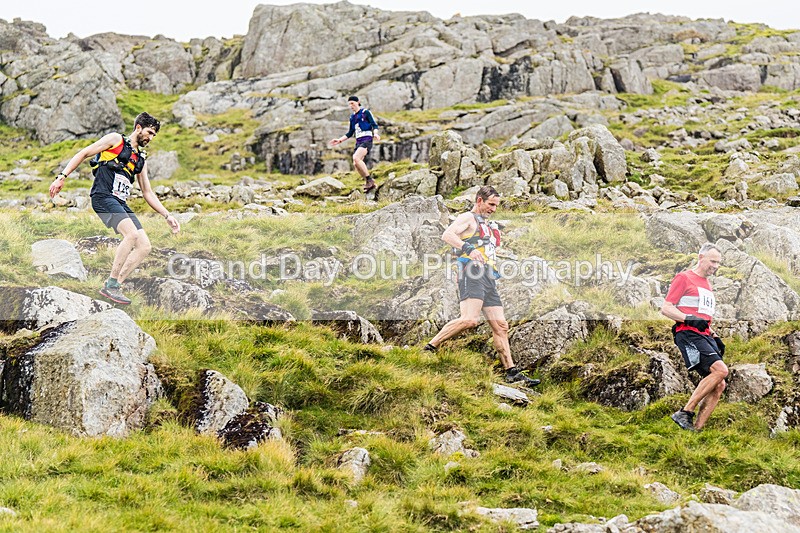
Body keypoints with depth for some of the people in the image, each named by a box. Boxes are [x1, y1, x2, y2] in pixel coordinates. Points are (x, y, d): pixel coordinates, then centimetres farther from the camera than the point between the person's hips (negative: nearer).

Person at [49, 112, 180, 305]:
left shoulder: (141, 160, 25)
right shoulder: (115, 140, 6)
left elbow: (148, 193, 27)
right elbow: (83, 154, 4)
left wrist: (167, 216, 19)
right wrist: (62, 177, -6)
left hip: (121, 203, 8)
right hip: (103, 197, -8)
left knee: (144, 246, -6)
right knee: (132, 233, -28)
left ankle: (115, 285, -4)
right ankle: (111, 285, -22)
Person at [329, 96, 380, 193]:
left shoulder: (366, 112, 0)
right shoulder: (352, 117, 20)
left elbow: (374, 125, -6)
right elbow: (350, 133, 26)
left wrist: (375, 134, -26)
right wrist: (339, 140, 19)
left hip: (367, 140, -7)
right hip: (358, 142, 7)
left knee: (356, 158, -28)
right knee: (355, 164, -6)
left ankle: (369, 179, -20)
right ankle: (370, 184, 3)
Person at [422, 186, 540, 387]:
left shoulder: (488, 226, 31)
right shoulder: (468, 218, 4)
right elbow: (447, 235, -14)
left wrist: (496, 271, 25)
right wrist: (468, 249, -28)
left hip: (489, 279, 9)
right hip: (472, 274, -9)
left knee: (500, 325, 5)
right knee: (470, 320, -27)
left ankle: (511, 372, 6)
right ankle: (431, 347, -20)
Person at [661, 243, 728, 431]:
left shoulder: (707, 285, 27)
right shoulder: (684, 278, 1)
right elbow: (665, 308, -7)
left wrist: (715, 337, 20)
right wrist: (689, 319, -20)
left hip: (705, 337, 9)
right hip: (688, 335, -9)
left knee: (719, 386, -3)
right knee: (720, 370, -25)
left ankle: (696, 430, -2)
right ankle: (684, 413, -21)